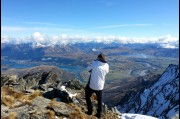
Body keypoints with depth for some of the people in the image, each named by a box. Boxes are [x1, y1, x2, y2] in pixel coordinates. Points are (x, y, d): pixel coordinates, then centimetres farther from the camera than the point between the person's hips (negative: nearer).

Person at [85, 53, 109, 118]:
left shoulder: (94, 63, -14)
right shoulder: (106, 65, -4)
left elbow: (88, 69, 1)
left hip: (91, 85, -3)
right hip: (100, 86, 3)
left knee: (87, 97, 22)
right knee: (99, 99, 23)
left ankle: (90, 111, 27)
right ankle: (99, 113, 29)